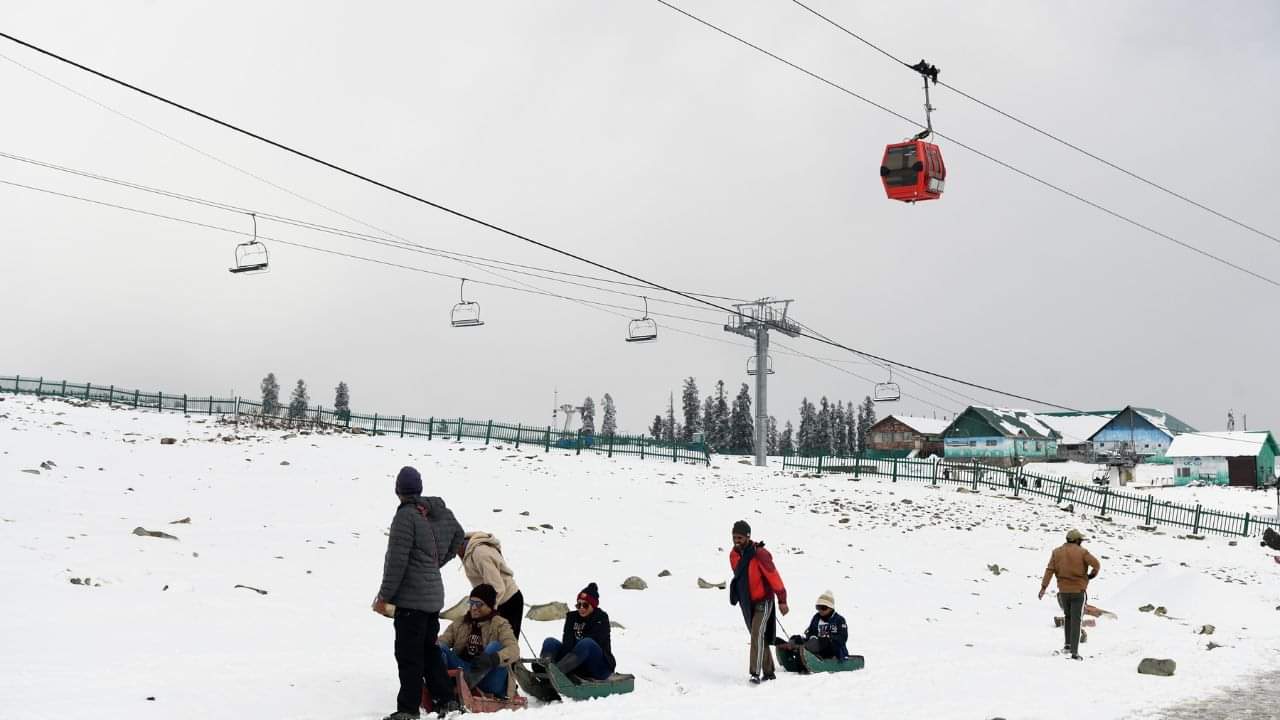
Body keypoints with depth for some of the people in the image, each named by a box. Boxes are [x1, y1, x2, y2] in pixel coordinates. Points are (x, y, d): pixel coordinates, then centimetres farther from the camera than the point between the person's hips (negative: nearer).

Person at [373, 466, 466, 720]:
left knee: (408, 654, -2)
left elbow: (397, 560, -18)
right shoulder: (442, 513, 8)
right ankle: (447, 698, 22)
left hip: (411, 597, -8)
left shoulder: (406, 515, -16)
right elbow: (458, 537, 25)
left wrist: (384, 596, -12)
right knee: (428, 649, 19)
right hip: (434, 596, 8)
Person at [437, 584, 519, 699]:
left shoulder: (500, 625, 5)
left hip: (490, 684, -3)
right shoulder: (459, 624, 17)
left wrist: (494, 659, -33)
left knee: (495, 647, -25)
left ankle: (465, 682, -47)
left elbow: (514, 650, -12)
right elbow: (442, 640, 2)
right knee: (440, 649, -15)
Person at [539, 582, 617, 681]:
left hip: (600, 667, -5)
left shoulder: (602, 618, -3)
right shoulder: (572, 617, 10)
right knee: (550, 642, -12)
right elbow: (567, 641, -6)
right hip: (578, 665, 5)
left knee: (586, 643, -35)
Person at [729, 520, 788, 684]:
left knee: (757, 635, -20)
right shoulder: (734, 555, 2)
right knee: (759, 638, 13)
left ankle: (755, 673, -26)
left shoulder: (759, 554, -20)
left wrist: (782, 600, -19)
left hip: (763, 601, -7)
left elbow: (773, 576, -19)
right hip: (746, 603, 7)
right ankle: (768, 672, 23)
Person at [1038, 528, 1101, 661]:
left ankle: (1067, 645, 16)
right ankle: (1074, 652, -6)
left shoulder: (1057, 552, 4)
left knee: (1068, 617, 24)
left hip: (1063, 591, 3)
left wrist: (1044, 586, -8)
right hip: (1079, 591, -3)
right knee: (1075, 621, -1)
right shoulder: (1082, 552, -6)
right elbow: (1096, 564, -12)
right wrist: (1092, 574, 9)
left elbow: (1050, 570, -4)